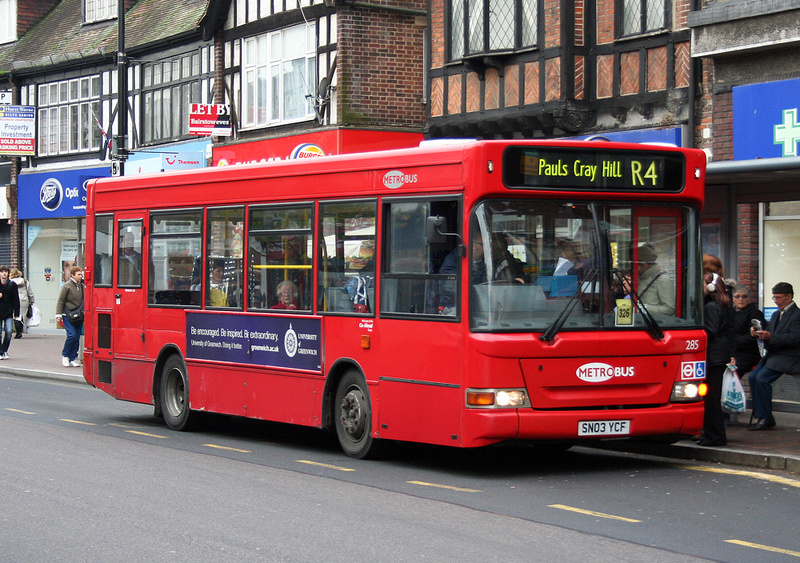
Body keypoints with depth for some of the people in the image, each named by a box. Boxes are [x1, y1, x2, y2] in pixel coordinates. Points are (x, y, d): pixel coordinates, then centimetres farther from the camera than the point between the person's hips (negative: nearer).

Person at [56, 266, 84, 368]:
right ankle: (65, 355, 3)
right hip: (68, 316, -6)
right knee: (72, 335, -15)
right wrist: (58, 314, -9)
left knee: (77, 337, 3)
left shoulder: (82, 286, 10)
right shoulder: (67, 286, -7)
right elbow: (60, 301, -5)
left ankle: (73, 359, 11)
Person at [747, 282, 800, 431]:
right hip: (772, 355, 8)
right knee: (753, 376, -13)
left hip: (787, 358, -8)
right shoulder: (776, 315, 21)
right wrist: (758, 333, -5)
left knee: (761, 378, -23)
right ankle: (758, 415, -7)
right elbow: (768, 333, 19)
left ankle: (765, 418, -16)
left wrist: (770, 337, -26)